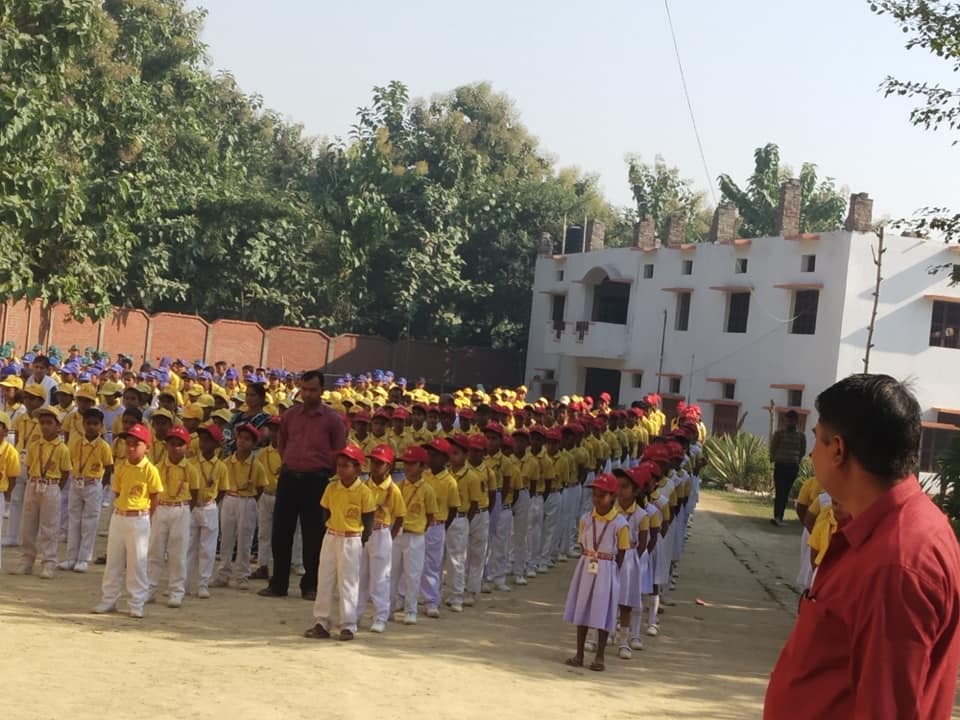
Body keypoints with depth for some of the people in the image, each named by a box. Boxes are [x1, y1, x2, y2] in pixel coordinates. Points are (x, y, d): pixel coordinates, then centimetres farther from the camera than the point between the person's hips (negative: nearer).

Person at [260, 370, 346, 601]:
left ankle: (310, 585, 12)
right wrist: (290, 461, 11)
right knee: (281, 531, 6)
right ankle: (278, 583, 15)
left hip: (316, 480, -4)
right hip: (288, 477, 4)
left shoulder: (332, 419, -4)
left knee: (312, 534, 2)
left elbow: (339, 451, 0)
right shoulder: (290, 415, 7)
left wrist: (318, 465, -2)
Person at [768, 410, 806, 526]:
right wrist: (775, 460, 5)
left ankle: (779, 517, 11)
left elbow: (802, 452, 13)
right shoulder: (779, 433, -4)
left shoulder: (801, 436, 3)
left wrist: (796, 462, 10)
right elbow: (772, 448, 1)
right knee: (780, 492, -11)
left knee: (785, 493, 5)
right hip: (780, 466, -2)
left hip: (793, 467, 3)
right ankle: (777, 517, -20)